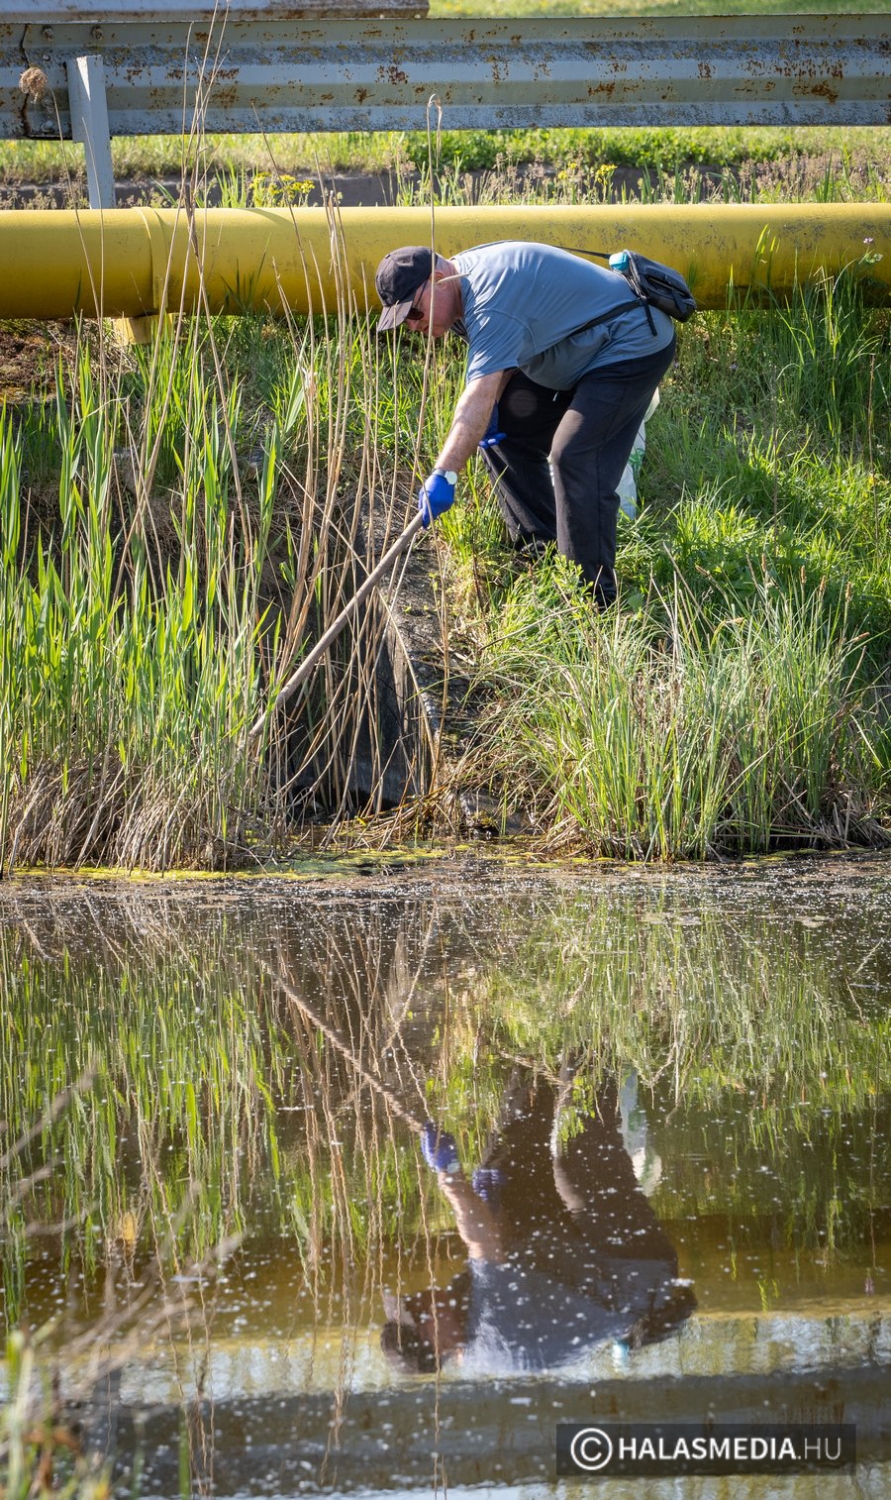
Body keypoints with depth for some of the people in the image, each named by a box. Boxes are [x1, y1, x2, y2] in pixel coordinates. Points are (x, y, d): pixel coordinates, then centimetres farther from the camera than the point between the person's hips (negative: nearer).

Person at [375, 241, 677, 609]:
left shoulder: (490, 298, -31)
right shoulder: (464, 285, 3)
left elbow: (480, 394, -42)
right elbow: (504, 357, 15)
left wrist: (443, 475, -49)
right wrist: (492, 404, -5)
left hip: (632, 347, -12)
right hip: (579, 357, 12)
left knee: (574, 456, -24)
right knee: (500, 430, 10)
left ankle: (593, 595, -18)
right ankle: (540, 553, 16)